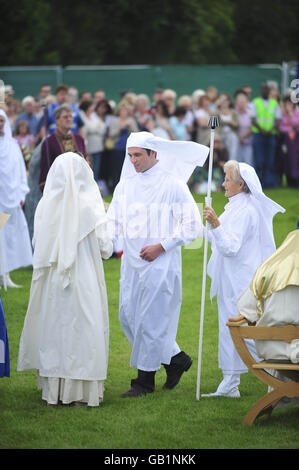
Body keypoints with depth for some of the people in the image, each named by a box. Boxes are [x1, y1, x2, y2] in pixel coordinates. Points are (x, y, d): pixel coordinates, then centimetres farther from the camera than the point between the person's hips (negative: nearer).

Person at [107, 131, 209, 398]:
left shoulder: (173, 184, -7)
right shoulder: (125, 185, 9)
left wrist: (162, 246, -15)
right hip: (132, 263, 7)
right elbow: (113, 222, 12)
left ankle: (145, 380, 5)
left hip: (161, 264, -7)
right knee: (128, 316, 7)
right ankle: (175, 358, 23)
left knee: (151, 320, -5)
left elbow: (193, 226, -8)